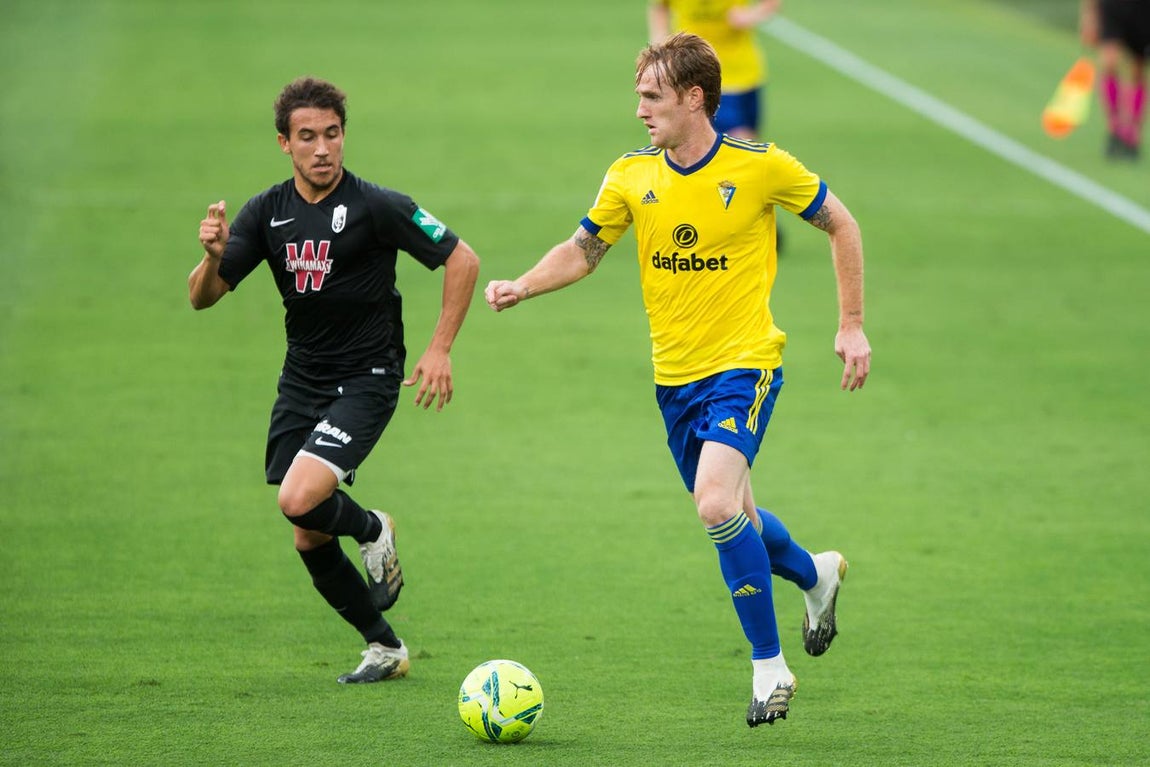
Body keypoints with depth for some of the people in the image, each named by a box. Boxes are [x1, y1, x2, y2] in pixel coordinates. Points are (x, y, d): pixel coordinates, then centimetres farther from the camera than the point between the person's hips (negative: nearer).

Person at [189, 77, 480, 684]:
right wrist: (212, 255, -23)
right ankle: (384, 648, 25)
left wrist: (440, 349, -11)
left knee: (299, 499, -25)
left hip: (366, 379, -6)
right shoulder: (267, 212, 1)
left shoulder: (376, 206, -13)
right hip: (301, 381, 6)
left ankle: (373, 530, 8)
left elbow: (462, 259, -7)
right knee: (309, 540, 6)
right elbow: (202, 297, -1)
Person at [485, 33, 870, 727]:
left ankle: (769, 666, -10)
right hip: (675, 377, 5)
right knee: (731, 522, 15)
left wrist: (852, 325, 1)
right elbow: (582, 252, 10)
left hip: (744, 365, -5)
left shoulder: (760, 167, -11)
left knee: (718, 506, -24)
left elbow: (841, 225, 2)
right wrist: (523, 287, -10)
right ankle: (816, 575, 48)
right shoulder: (631, 177, 0)